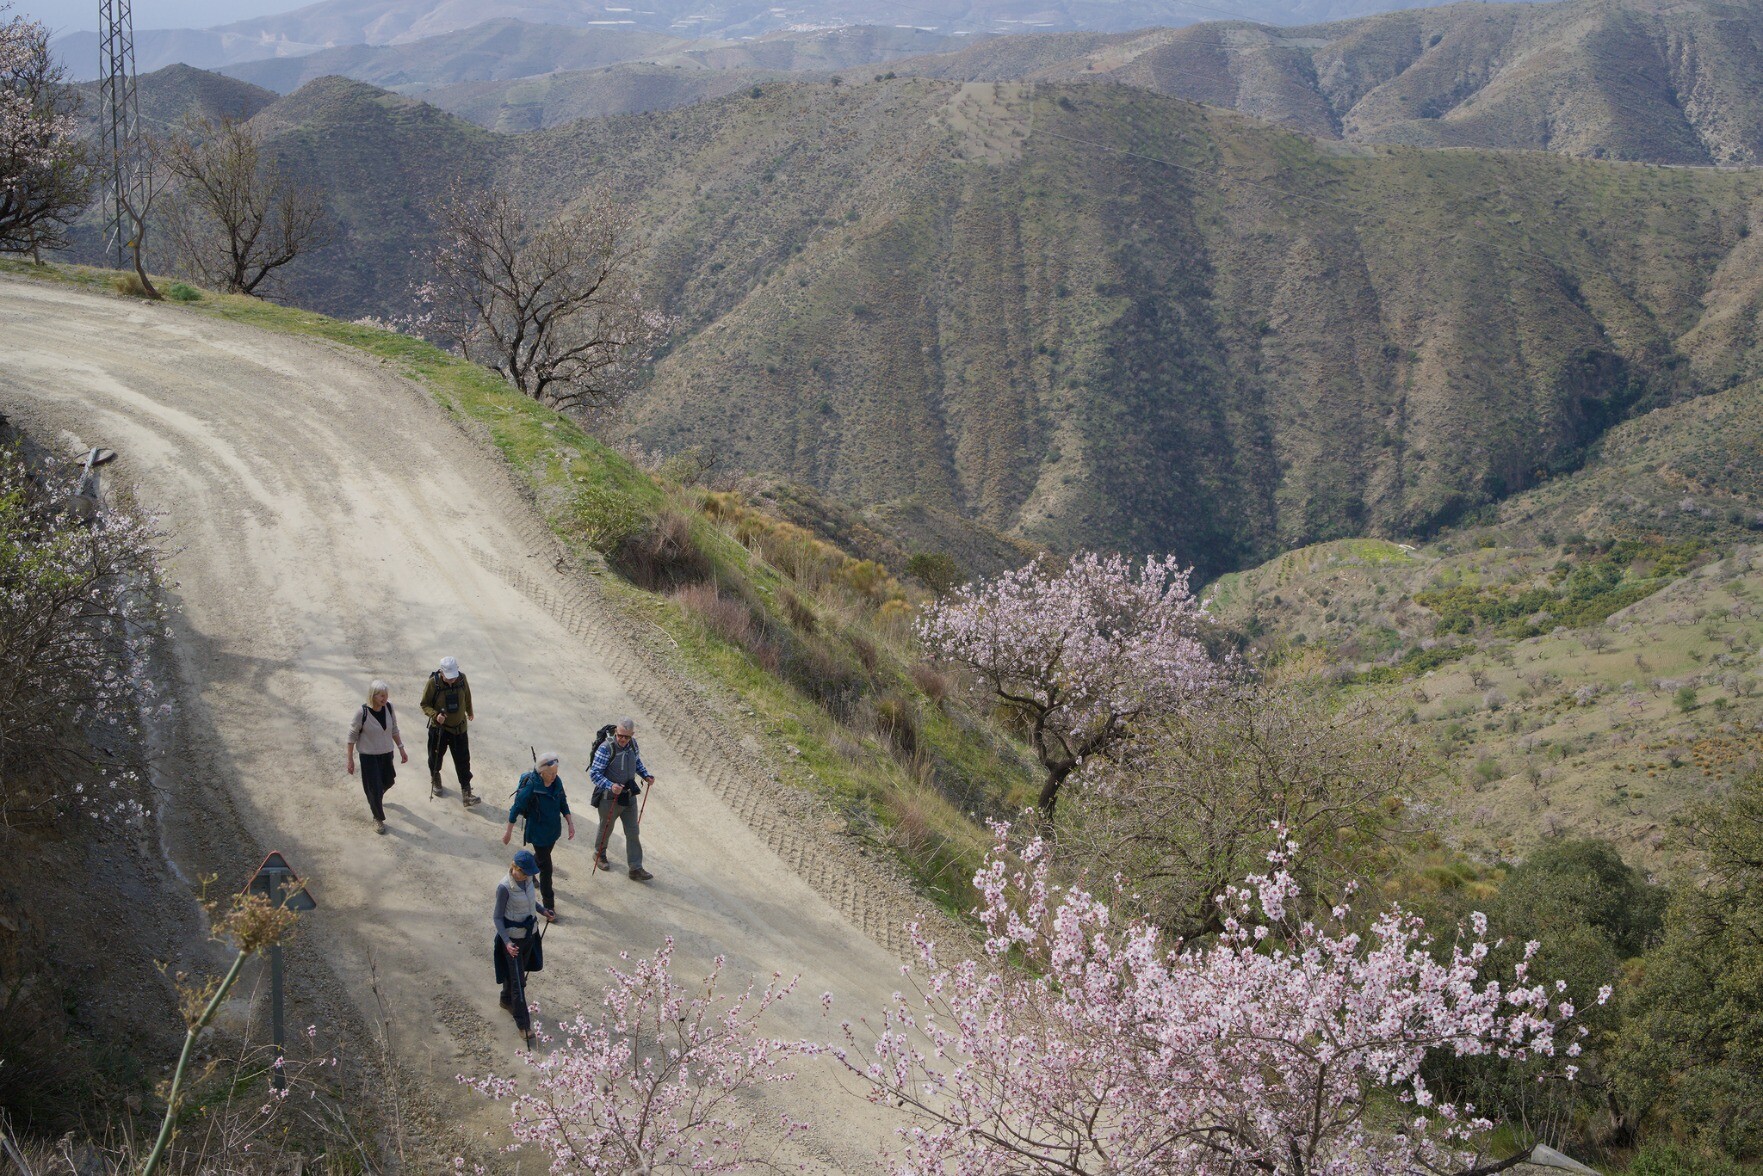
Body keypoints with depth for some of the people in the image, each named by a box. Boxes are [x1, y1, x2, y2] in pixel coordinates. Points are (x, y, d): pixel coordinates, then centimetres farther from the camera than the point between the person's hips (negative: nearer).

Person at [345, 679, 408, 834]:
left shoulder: (388, 707, -12)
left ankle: (375, 798, 58)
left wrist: (401, 749, 8)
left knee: (387, 781, 24)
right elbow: (352, 736, -14)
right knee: (374, 788, 3)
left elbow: (394, 730, 5)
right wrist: (349, 759, -10)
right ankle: (378, 818, 26)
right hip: (369, 756, -5)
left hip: (386, 753, 5)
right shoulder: (362, 712, -25)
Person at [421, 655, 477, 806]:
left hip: (459, 728, 1)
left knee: (463, 761, -1)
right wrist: (435, 715, -30)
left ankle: (466, 793, 3)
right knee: (436, 756, 19)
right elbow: (424, 705, -11)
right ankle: (435, 779, 49)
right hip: (439, 728, -1)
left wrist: (470, 712, 26)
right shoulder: (433, 683, -20)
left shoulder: (462, 679, -11)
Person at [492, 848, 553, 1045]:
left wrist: (543, 911, 3)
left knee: (519, 972, 25)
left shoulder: (527, 879, -6)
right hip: (513, 938, -7)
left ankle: (507, 1000, 51)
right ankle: (523, 1023, 8)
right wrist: (507, 942, -30)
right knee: (517, 980, 1)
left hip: (530, 933, 7)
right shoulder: (504, 887, -27)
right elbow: (497, 917, -21)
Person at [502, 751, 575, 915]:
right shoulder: (530, 787, -28)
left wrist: (570, 823, 5)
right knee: (546, 867, -1)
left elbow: (563, 803, 7)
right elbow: (516, 808, -17)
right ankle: (549, 905, 12)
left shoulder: (557, 782, -9)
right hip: (538, 832, -6)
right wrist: (508, 831, -10)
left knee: (542, 856, 28)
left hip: (553, 829, 6)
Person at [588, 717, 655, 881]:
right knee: (606, 829, 17)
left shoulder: (633, 744, -5)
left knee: (633, 832, 6)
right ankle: (599, 855, 45)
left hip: (629, 796, 5)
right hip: (610, 798, -5)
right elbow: (594, 773, -25)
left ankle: (635, 868, 13)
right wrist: (611, 786, -39)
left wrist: (646, 775, -1)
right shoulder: (606, 748, -25)